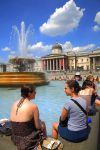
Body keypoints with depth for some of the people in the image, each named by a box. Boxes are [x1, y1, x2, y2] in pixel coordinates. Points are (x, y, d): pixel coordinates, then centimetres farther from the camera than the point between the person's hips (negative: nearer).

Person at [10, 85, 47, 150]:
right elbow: (38, 127, -13)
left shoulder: (15, 104, -3)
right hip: (27, 140, -6)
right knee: (42, 124, 21)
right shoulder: (33, 106, -21)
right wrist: (41, 125, 10)